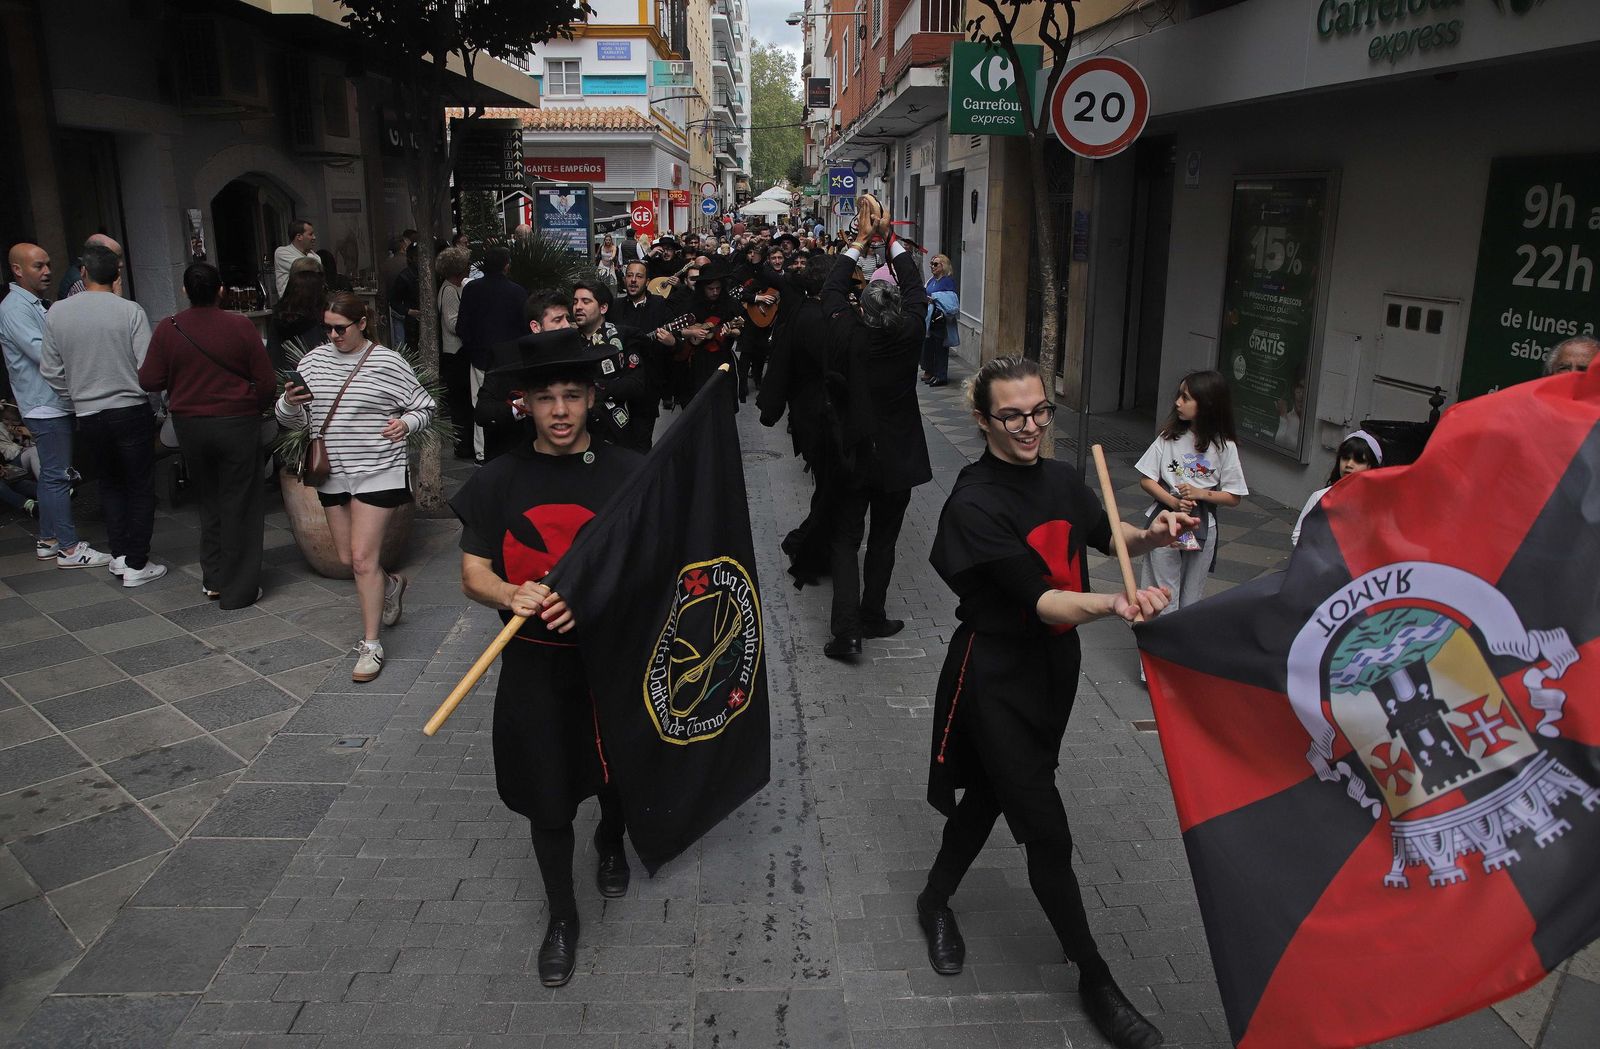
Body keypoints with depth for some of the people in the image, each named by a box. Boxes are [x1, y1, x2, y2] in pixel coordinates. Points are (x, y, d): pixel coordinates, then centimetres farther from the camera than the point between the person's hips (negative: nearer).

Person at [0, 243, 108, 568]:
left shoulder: (34, 304, 17)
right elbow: (41, 352, -22)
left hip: (55, 404, 10)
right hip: (45, 406, -10)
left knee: (51, 474, 14)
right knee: (59, 476, -8)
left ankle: (47, 540, 22)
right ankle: (68, 548, -4)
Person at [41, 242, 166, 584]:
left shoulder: (56, 314, 1)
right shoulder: (130, 311, -11)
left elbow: (51, 371, 4)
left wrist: (77, 396, 19)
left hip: (88, 415, 3)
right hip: (131, 411, -3)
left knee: (110, 483, 19)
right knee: (139, 485, 5)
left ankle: (119, 555, 20)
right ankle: (136, 564, 6)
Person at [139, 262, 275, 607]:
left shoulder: (167, 329, -4)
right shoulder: (241, 327, -9)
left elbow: (149, 381, -3)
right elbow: (266, 382, -7)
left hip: (190, 426, 3)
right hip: (238, 423, -3)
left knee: (209, 501, 19)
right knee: (240, 505, 4)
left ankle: (213, 579, 24)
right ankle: (238, 588, 6)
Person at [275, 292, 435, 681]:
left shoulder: (388, 363, -7)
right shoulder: (313, 361, 5)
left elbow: (425, 408, 2)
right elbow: (292, 421, 10)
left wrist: (405, 423, -18)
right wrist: (290, 403, -13)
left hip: (378, 471, -5)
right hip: (332, 474, 6)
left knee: (363, 558, -9)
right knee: (347, 558, 14)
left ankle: (371, 645, 3)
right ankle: (391, 585, 47)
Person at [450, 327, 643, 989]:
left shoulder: (628, 474, -7)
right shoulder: (498, 482, -4)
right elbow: (473, 576, -3)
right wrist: (512, 595, -25)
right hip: (534, 664, 0)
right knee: (547, 798, 8)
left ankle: (610, 843, 55)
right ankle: (561, 916, 33)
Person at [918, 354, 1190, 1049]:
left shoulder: (1061, 479, -1)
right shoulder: (974, 505, -22)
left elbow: (1106, 534, 15)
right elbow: (1040, 599, -28)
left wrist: (1148, 535, -7)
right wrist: (1114, 604, -45)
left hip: (1054, 666, 7)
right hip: (995, 676, -7)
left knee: (991, 792, 22)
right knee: (1046, 831, -1)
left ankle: (936, 900, 47)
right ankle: (1094, 978, 18)